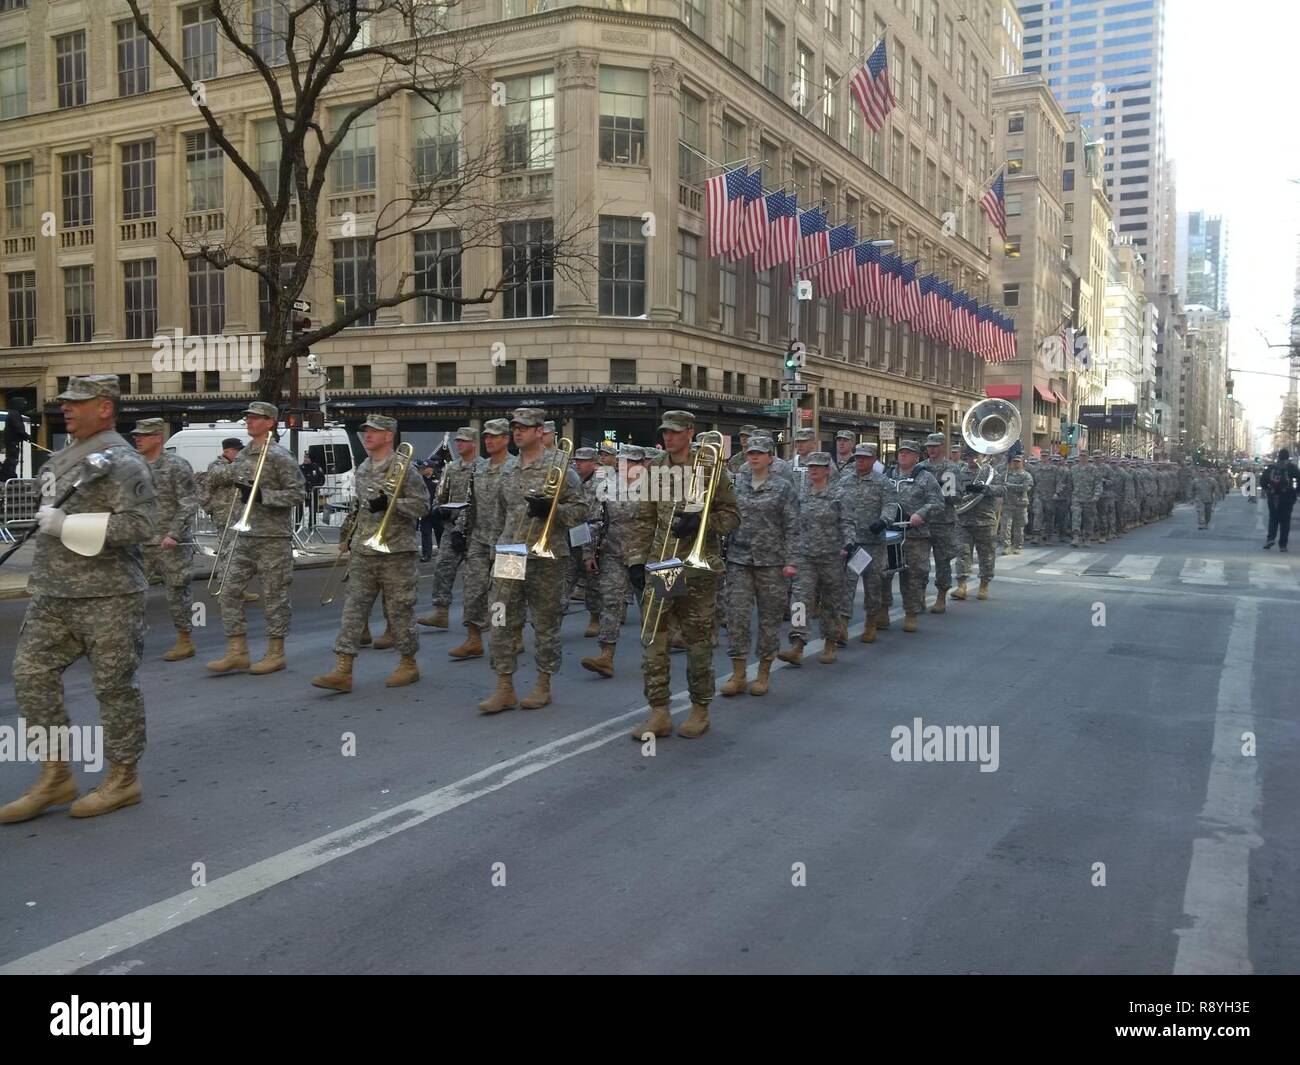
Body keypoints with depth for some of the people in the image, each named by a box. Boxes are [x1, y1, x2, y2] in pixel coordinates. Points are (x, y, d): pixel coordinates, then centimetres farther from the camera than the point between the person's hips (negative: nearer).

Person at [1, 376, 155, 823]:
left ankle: (123, 779, 14)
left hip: (109, 597, -9)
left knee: (113, 685, 0)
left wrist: (65, 525, -21)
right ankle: (55, 775, 16)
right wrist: (41, 578, 24)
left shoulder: (122, 462, -11)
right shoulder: (65, 457, 16)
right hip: (54, 594, 9)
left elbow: (140, 525, -22)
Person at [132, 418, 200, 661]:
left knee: (177, 591, 2)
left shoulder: (177, 466, -7)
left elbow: (189, 504, -12)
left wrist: (174, 534, -20)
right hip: (141, 543, 6)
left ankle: (185, 641, 14)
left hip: (172, 544, -6)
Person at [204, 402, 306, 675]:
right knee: (230, 591, 5)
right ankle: (237, 652, 13)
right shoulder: (243, 455, 13)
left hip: (273, 539, -8)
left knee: (275, 595, 1)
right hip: (244, 535, 8)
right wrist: (221, 475, 5)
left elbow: (298, 493, -14)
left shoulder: (279, 456, -9)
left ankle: (275, 653, 11)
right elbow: (215, 478, 27)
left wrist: (262, 495, -20)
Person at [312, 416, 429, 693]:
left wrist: (390, 503, -21)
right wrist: (352, 531, 22)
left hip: (396, 552, -6)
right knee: (353, 608, 0)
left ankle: (408, 664, 18)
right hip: (363, 553, 6)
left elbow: (422, 505, -11)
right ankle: (343, 670, -1)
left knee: (399, 610, 3)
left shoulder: (404, 468, -7)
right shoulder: (361, 470, 14)